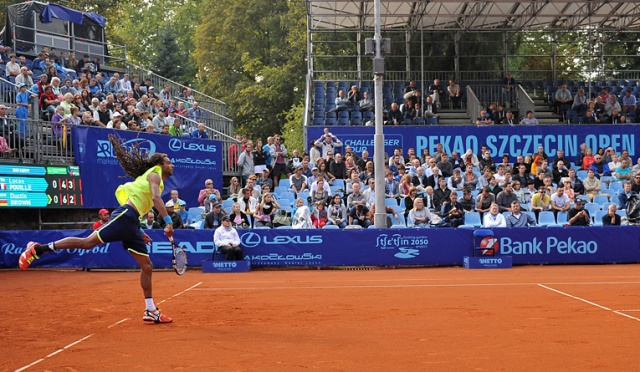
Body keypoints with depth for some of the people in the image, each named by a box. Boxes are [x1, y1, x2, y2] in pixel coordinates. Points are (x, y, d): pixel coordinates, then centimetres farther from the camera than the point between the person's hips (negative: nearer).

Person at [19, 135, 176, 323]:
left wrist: (139, 233, 29)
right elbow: (156, 198, -18)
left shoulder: (158, 182, 28)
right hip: (124, 216, -10)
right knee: (88, 242, -18)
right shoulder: (154, 175, 3)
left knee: (147, 267, 6)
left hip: (131, 224, 10)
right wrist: (168, 221, -24)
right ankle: (39, 248, -11)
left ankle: (151, 311, 10)